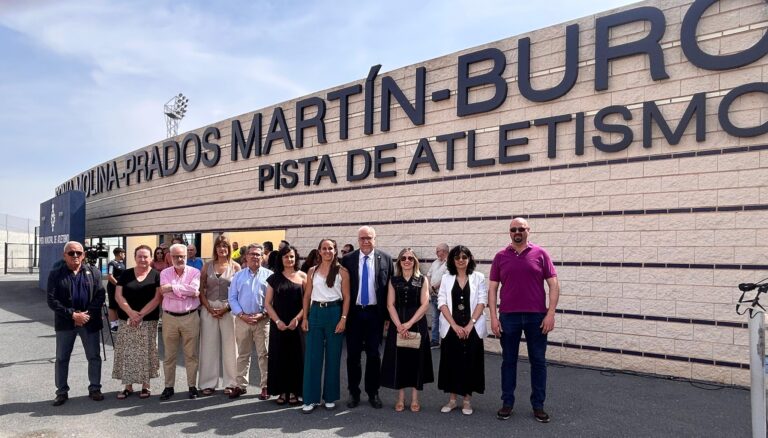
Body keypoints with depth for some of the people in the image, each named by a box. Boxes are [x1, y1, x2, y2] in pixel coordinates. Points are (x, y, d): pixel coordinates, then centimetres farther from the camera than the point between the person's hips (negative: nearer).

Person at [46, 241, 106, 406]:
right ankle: (62, 392, 21)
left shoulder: (93, 273, 3)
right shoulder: (55, 274, -1)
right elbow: (51, 300, -8)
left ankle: (95, 388, 20)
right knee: (62, 358, 8)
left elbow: (100, 295, -1)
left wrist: (88, 314, -14)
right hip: (65, 322, -1)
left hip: (90, 322, 1)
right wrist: (72, 314, -16)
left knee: (94, 357, 6)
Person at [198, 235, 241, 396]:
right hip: (209, 309, 2)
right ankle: (208, 383, 15)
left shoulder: (235, 266, 1)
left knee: (229, 346, 2)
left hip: (229, 309, -2)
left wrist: (226, 308, -12)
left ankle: (230, 383, 12)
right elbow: (201, 290, 5)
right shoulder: (207, 266, 6)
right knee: (209, 346, 6)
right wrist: (209, 308, -8)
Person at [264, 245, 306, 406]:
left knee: (296, 356, 2)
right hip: (278, 324, 1)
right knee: (279, 356, 4)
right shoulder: (274, 278, 7)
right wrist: (277, 321, -7)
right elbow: (267, 303, 4)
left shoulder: (302, 276, 2)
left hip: (297, 324, -1)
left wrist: (297, 319, -13)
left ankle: (294, 392, 12)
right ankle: (282, 391, 15)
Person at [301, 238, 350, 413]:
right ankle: (311, 398, 10)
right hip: (316, 312, 2)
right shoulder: (312, 271, 8)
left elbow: (346, 297, -2)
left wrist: (343, 319, -10)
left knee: (333, 357, 6)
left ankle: (330, 397, 19)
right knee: (312, 357, 1)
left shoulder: (342, 271, -1)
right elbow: (307, 295, 9)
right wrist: (305, 318, 3)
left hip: (334, 312, -2)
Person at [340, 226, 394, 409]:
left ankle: (373, 392, 22)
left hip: (375, 313, 0)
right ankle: (354, 392, 22)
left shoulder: (385, 259, -1)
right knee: (353, 354, 8)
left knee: (373, 354, 9)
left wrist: (387, 314, -2)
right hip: (354, 313, 1)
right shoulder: (348, 259, 0)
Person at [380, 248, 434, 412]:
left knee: (416, 360, 4)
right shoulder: (394, 280, 6)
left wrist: (409, 324, -14)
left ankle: (415, 399, 15)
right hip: (397, 325, 1)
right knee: (398, 360, 4)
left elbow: (425, 304, -6)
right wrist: (399, 325, -14)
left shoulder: (422, 280, 2)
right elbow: (390, 305, -1)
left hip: (417, 324, -1)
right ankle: (400, 399, 15)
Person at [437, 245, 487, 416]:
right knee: (451, 361, 5)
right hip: (451, 328, 1)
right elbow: (442, 303, -1)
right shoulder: (446, 279, 6)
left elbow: (482, 302, -4)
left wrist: (470, 325, -13)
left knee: (470, 362, 3)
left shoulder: (478, 278, 3)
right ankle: (452, 398, 18)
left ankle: (467, 399, 16)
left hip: (472, 328, -1)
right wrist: (455, 325, -11)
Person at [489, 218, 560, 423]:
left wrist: (551, 313, -8)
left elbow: (553, 284, 0)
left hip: (536, 316, -1)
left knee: (538, 361, 7)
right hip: (508, 316, 1)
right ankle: (507, 403, 20)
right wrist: (493, 316, -3)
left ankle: (538, 405, 19)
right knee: (508, 360, 9)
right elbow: (492, 288, 4)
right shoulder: (501, 256, 4)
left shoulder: (540, 254, 1)